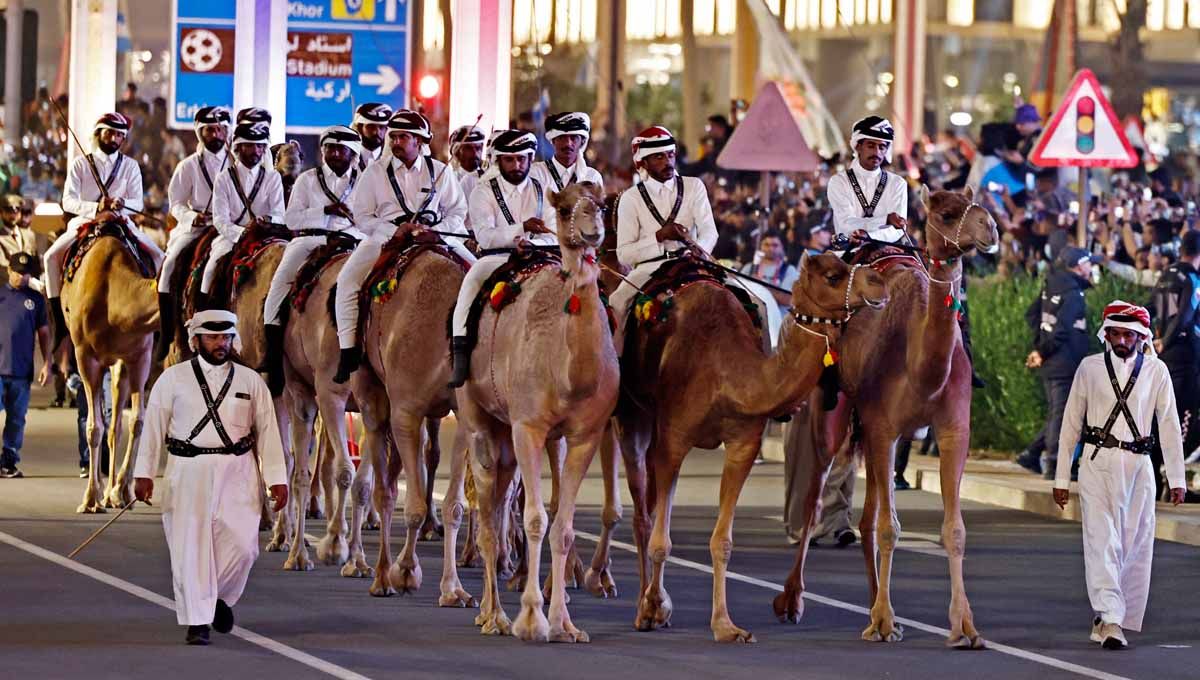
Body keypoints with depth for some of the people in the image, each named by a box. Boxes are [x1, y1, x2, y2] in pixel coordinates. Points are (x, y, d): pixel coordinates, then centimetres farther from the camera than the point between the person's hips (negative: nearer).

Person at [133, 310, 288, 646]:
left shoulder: (250, 381, 9)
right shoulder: (172, 379, 5)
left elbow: (268, 431, 8)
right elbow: (154, 427, 5)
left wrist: (277, 480, 4)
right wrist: (143, 474, 1)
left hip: (237, 473, 1)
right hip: (188, 472, -1)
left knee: (242, 545, -6)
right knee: (190, 548, -4)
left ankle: (221, 599, 22)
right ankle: (196, 621, 5)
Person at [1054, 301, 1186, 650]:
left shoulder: (1156, 371, 5)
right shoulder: (1090, 368, 4)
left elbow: (1169, 425, 5)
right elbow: (1071, 423, 8)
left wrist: (1177, 479, 0)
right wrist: (1061, 477, 6)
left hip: (1138, 465, 2)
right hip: (1098, 464, -2)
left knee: (1135, 546, 3)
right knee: (1102, 540, -13)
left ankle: (1104, 620, 15)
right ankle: (1111, 620, -19)